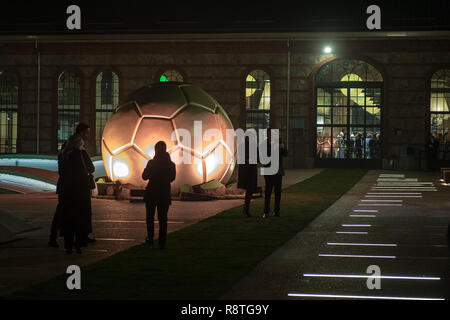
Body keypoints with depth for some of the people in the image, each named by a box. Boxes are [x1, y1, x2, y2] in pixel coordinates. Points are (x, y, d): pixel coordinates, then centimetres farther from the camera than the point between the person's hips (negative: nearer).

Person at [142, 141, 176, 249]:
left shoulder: (151, 163, -13)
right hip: (165, 194, 2)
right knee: (163, 218, 7)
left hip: (151, 193, -2)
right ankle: (162, 242, 3)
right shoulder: (171, 164, -4)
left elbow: (144, 176, -4)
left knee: (150, 217, 16)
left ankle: (150, 238, 20)